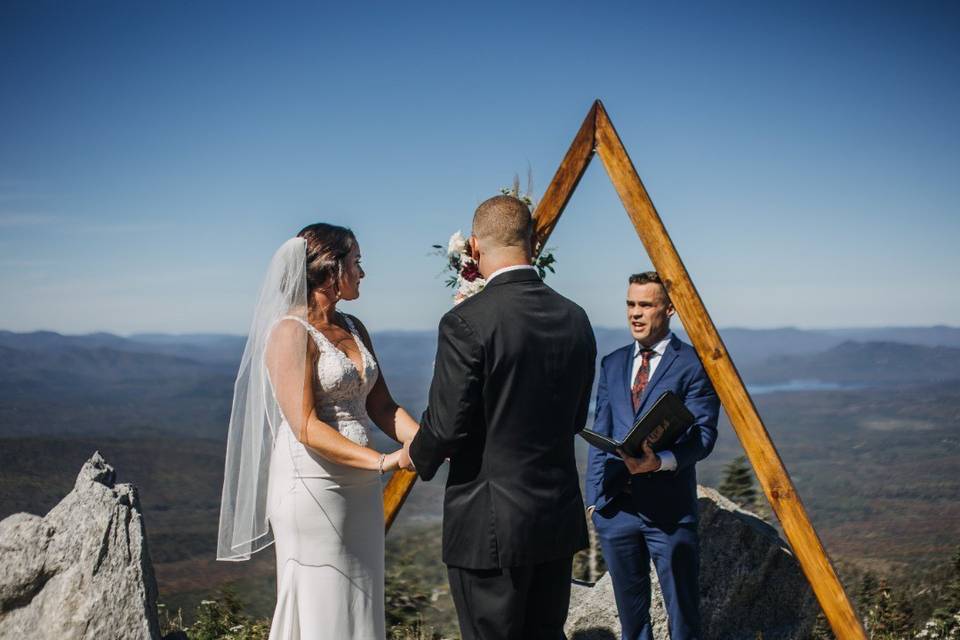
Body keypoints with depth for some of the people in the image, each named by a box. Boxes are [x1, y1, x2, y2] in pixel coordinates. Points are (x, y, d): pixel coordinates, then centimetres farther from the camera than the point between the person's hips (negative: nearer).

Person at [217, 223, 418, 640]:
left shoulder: (354, 329, 11)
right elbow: (305, 427, -19)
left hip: (361, 488, 8)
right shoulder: (291, 332, -13)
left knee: (359, 604, 13)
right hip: (312, 486, -8)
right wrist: (381, 461, -25)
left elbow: (381, 406, 9)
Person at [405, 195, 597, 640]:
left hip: (491, 525, -6)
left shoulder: (467, 322, -17)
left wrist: (418, 456, 6)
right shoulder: (574, 319, 4)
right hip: (560, 519, 7)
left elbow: (447, 425, -15)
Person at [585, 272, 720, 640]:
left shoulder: (692, 363, -3)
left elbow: (703, 435, -10)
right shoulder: (613, 364, 14)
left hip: (669, 507, -5)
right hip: (614, 505, 5)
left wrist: (661, 462, -27)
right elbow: (600, 434, 14)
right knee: (630, 610, 14)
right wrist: (593, 496, 6)